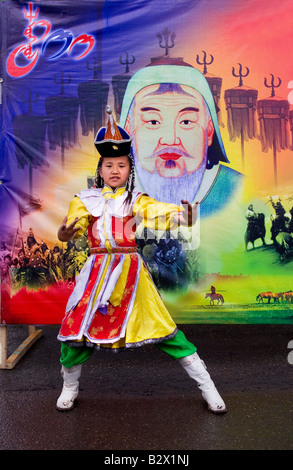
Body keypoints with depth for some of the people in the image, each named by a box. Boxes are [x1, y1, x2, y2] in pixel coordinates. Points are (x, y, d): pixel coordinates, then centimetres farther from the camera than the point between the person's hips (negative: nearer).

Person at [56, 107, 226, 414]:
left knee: (161, 326, -1)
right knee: (77, 326, 1)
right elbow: (72, 227, -6)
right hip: (96, 271, 2)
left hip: (130, 271, -1)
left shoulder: (136, 201, 2)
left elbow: (162, 214, -12)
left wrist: (184, 216, -34)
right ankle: (69, 387, 32)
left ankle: (206, 385, 15)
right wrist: (64, 234, -29)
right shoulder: (86, 200, 6)